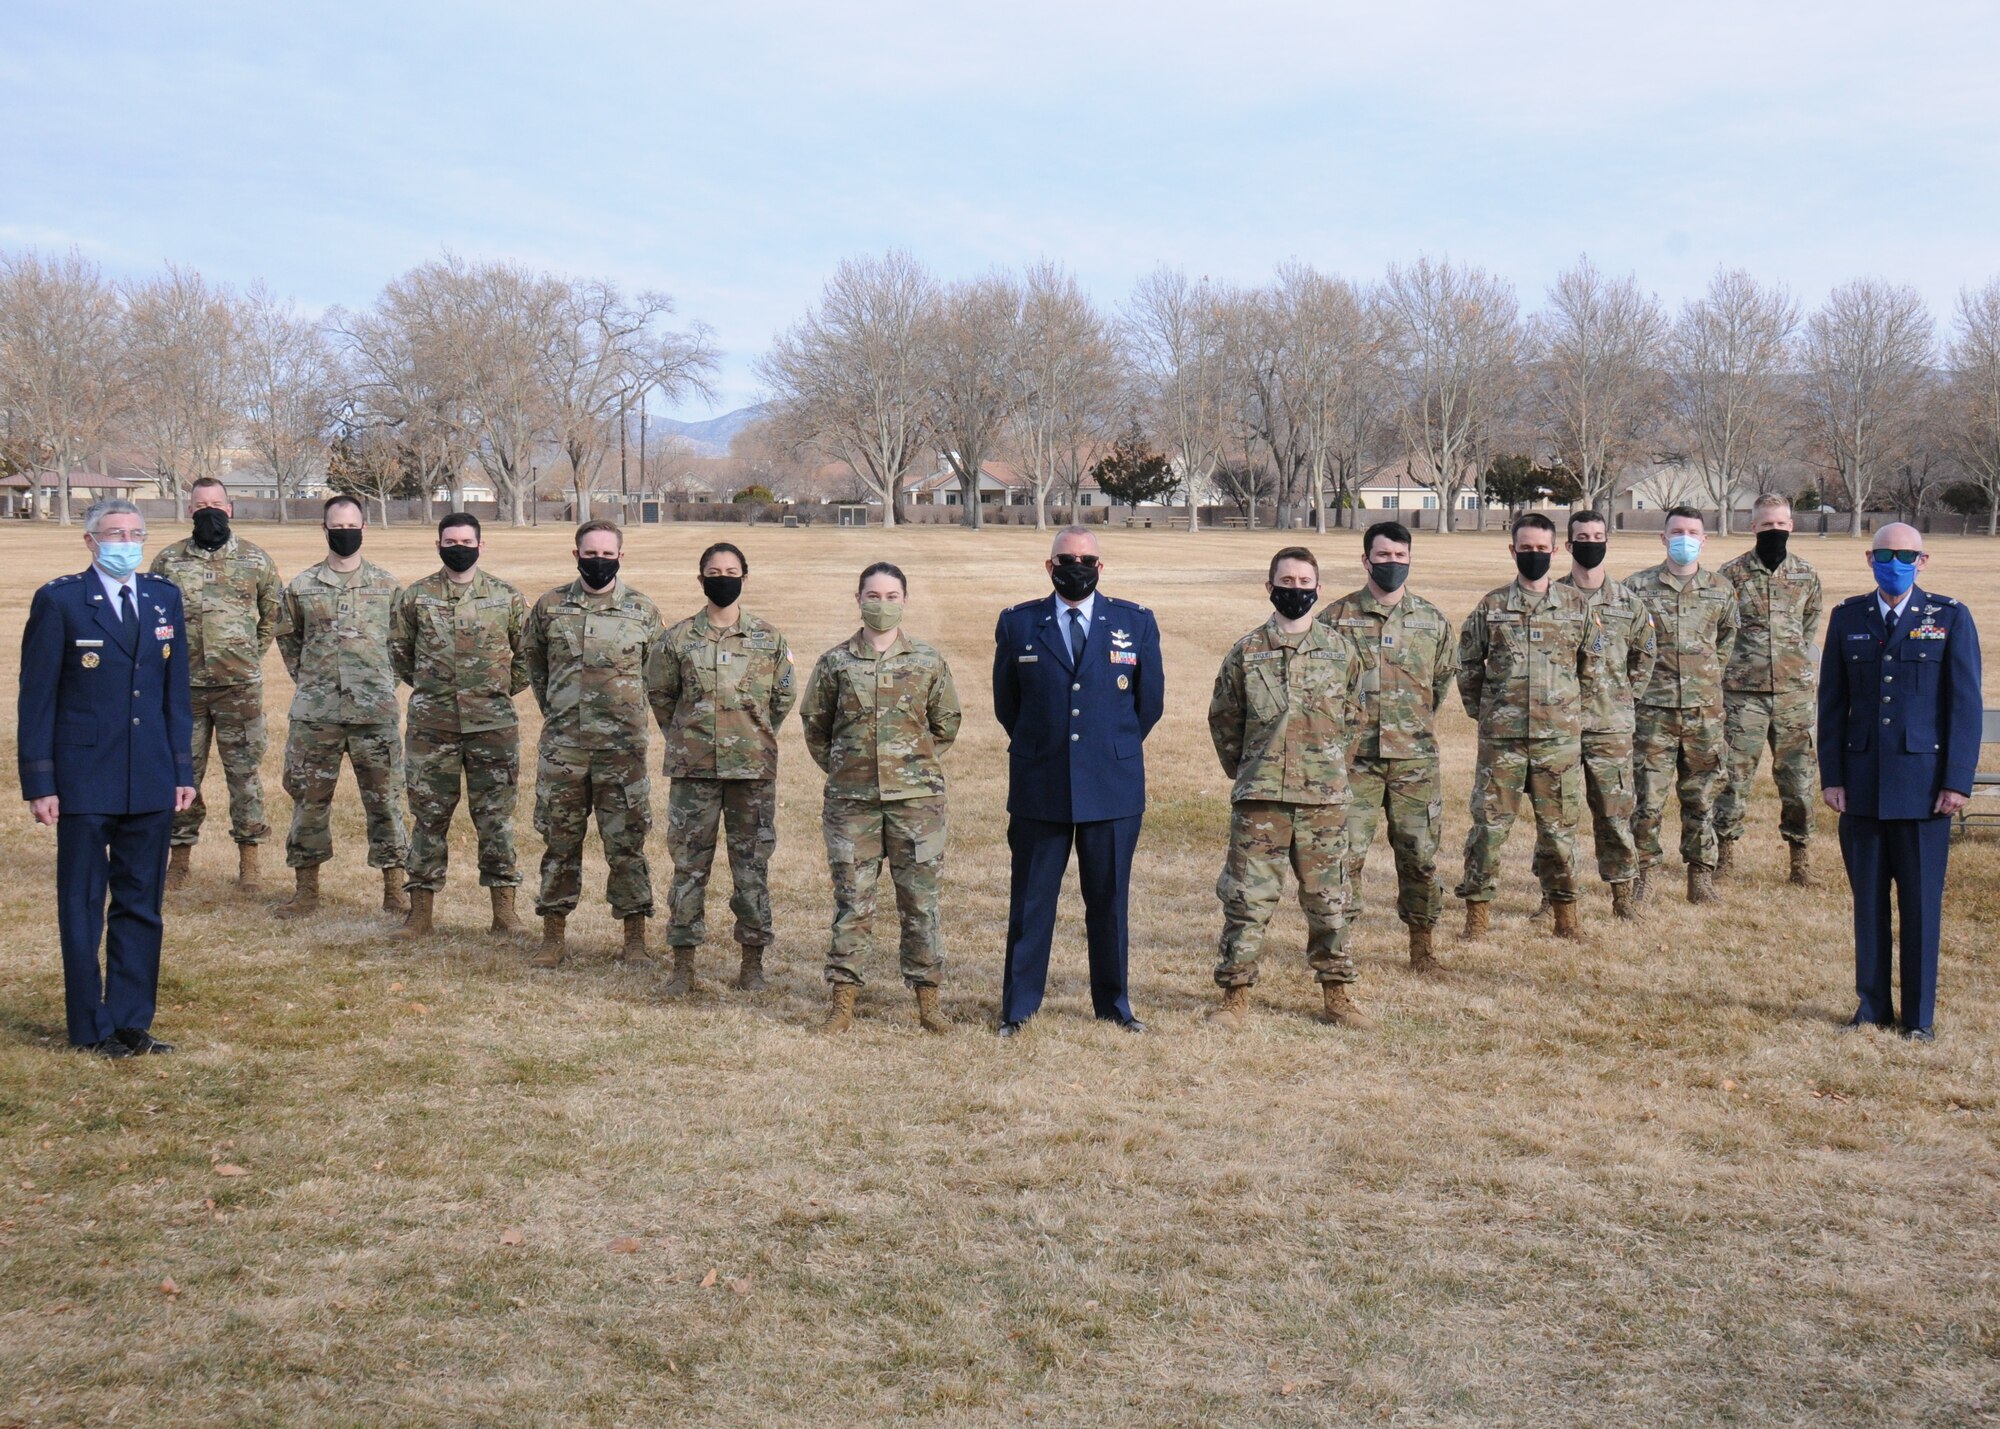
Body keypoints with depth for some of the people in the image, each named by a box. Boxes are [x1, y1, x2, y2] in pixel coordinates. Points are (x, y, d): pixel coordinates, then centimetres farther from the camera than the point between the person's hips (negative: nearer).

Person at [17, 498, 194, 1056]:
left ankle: (132, 1021, 18)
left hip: (150, 783, 4)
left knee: (141, 905, 9)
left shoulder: (165, 598, 8)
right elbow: (36, 699, -5)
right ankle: (92, 1028, 15)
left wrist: (183, 769, 8)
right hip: (85, 784, -4)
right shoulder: (59, 601, -5)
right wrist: (39, 783, -8)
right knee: (81, 908, 6)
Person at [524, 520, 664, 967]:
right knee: (559, 841, 8)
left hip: (622, 747, -1)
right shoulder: (549, 607, 4)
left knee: (626, 843, 2)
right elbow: (534, 664, 19)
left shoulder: (643, 611, 1)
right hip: (562, 746, 1)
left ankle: (635, 934, 12)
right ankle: (554, 934, 18)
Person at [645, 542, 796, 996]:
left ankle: (753, 960, 15)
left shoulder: (769, 638, 3)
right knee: (688, 864, 3)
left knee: (752, 864, 5)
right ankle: (683, 964, 9)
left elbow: (784, 696, 14)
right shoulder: (678, 639, 3)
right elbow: (659, 694, 14)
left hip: (753, 769, 0)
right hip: (693, 770, 0)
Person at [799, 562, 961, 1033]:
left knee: (921, 899, 4)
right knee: (851, 900, 2)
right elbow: (815, 726, 13)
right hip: (851, 801, 0)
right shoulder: (835, 663, 3)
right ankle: (843, 997, 9)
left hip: (916, 799, 0)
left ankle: (926, 996, 13)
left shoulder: (928, 662, 4)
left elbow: (945, 724, 14)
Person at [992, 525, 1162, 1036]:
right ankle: (1018, 1007, 15)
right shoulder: (1017, 624, 4)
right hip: (1039, 788, 0)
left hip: (1113, 788, 0)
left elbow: (1150, 702, 12)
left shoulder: (1136, 622, 5)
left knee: (1110, 901, 8)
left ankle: (1114, 1004, 20)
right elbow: (1006, 702, 13)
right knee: (1030, 901, 5)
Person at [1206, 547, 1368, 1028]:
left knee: (1328, 900, 7)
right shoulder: (1246, 653, 2)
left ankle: (1336, 994, 19)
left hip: (1325, 797, 1)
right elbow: (1223, 719, 13)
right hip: (1260, 798, -1)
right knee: (1248, 899, 0)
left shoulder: (1341, 650, 6)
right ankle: (1235, 994, 10)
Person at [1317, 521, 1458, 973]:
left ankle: (1421, 942, 19)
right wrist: (1347, 722, 9)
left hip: (1414, 756, 2)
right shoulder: (1336, 618, -1)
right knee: (1344, 851, -2)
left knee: (1420, 853, 5)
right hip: (1354, 755, -2)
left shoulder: (1433, 621, 6)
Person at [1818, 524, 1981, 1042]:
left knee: (1921, 901, 2)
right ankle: (1872, 1004, 18)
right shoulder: (1848, 618, 8)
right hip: (1862, 782, 2)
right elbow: (1832, 703, 9)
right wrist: (1831, 776, 2)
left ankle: (1919, 1014, 12)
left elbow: (1965, 705, -1)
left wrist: (1957, 781, -7)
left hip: (1923, 781, -2)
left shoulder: (1951, 618, 1)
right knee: (1868, 897, 8)